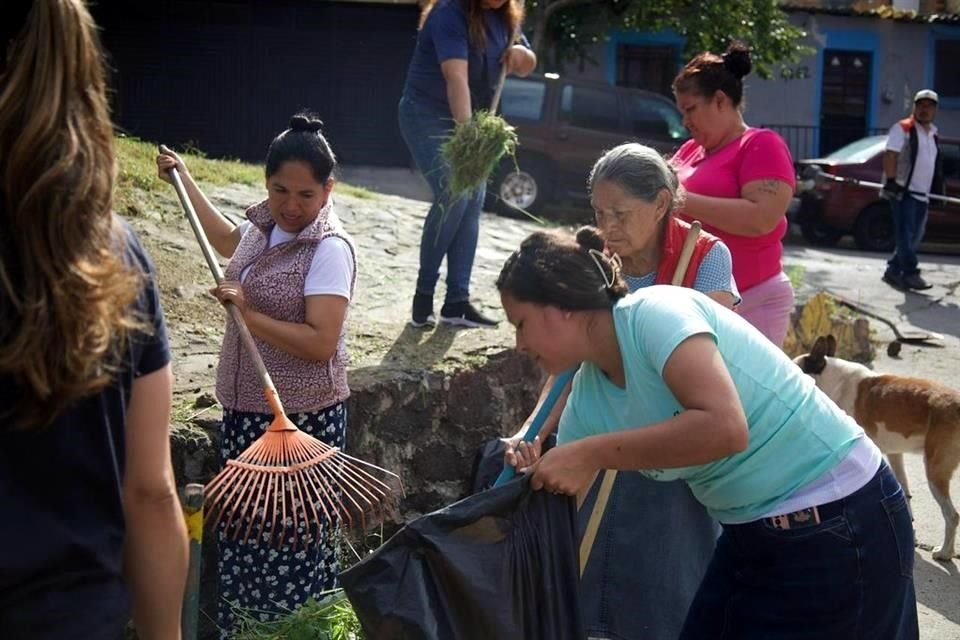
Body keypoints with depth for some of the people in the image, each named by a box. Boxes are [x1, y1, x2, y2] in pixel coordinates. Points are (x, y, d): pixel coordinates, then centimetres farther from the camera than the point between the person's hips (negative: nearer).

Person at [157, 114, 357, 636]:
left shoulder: (330, 249, -18)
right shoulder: (262, 226, 6)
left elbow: (320, 342, -25)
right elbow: (228, 243, 32)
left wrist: (247, 314, -23)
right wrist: (185, 181, 36)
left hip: (302, 419, -8)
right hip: (244, 411, 8)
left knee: (290, 544, -2)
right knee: (241, 531, 16)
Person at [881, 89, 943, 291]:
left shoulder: (933, 134, 19)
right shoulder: (902, 129, -4)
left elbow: (936, 166, 25)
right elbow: (890, 155, -13)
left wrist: (938, 190, 20)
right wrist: (891, 181, -21)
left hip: (922, 194, 8)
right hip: (904, 191, -8)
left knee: (915, 236, 9)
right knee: (906, 234, -10)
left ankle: (893, 271, 16)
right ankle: (910, 274, -10)